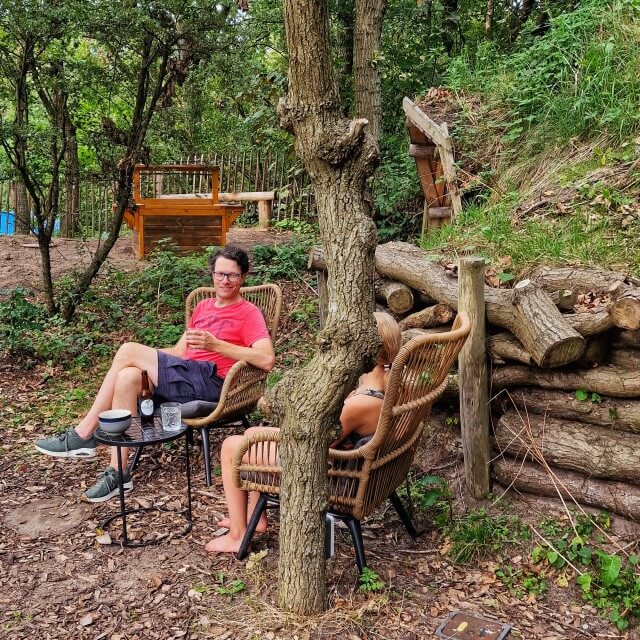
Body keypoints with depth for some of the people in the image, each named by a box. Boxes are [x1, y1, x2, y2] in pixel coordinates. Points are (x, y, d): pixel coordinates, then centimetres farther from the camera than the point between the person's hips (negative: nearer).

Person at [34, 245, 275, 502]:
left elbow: (267, 360, -15)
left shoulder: (249, 313, 2)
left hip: (210, 382, -7)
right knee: (127, 376, -23)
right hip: (186, 376, 7)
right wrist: (149, 356, 4)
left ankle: (83, 435, -8)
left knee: (129, 351, -18)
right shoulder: (203, 306, 25)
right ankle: (117, 472, -18)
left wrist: (215, 344, -20)